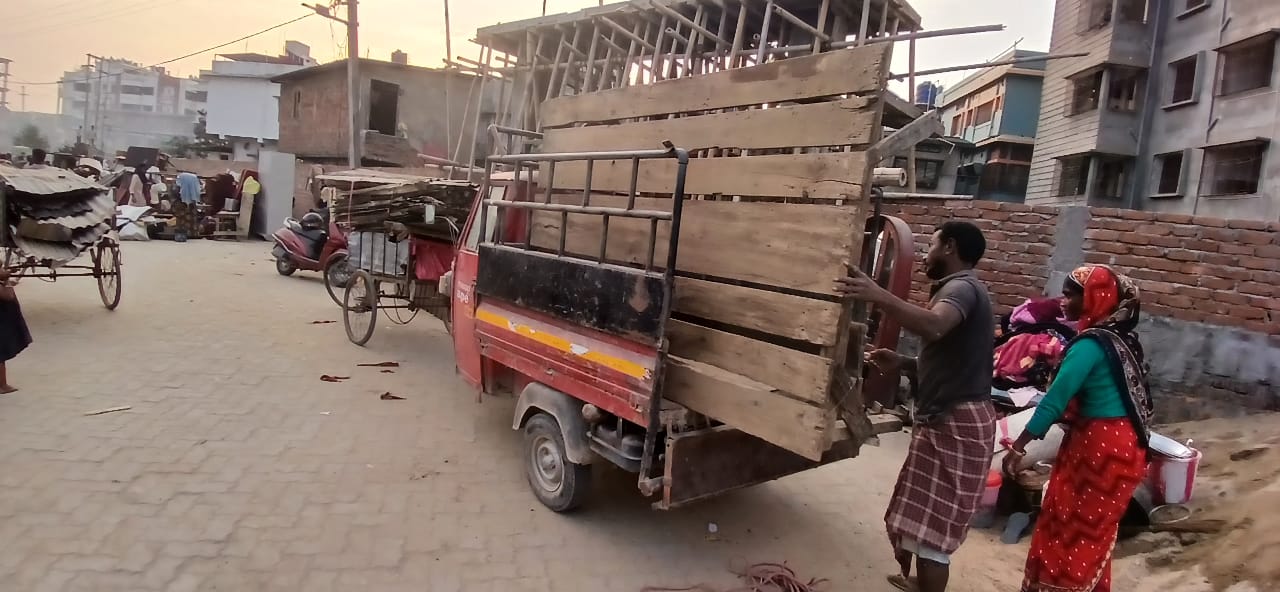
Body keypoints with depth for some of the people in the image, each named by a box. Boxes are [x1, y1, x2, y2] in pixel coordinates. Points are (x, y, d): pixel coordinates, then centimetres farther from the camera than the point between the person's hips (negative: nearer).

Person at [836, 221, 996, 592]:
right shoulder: (959, 290, 20)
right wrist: (901, 364, 8)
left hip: (956, 424, -11)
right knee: (925, 520, 24)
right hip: (945, 420, 11)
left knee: (929, 528, -5)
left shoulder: (962, 288, -14)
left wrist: (878, 297, -50)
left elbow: (933, 326, -39)